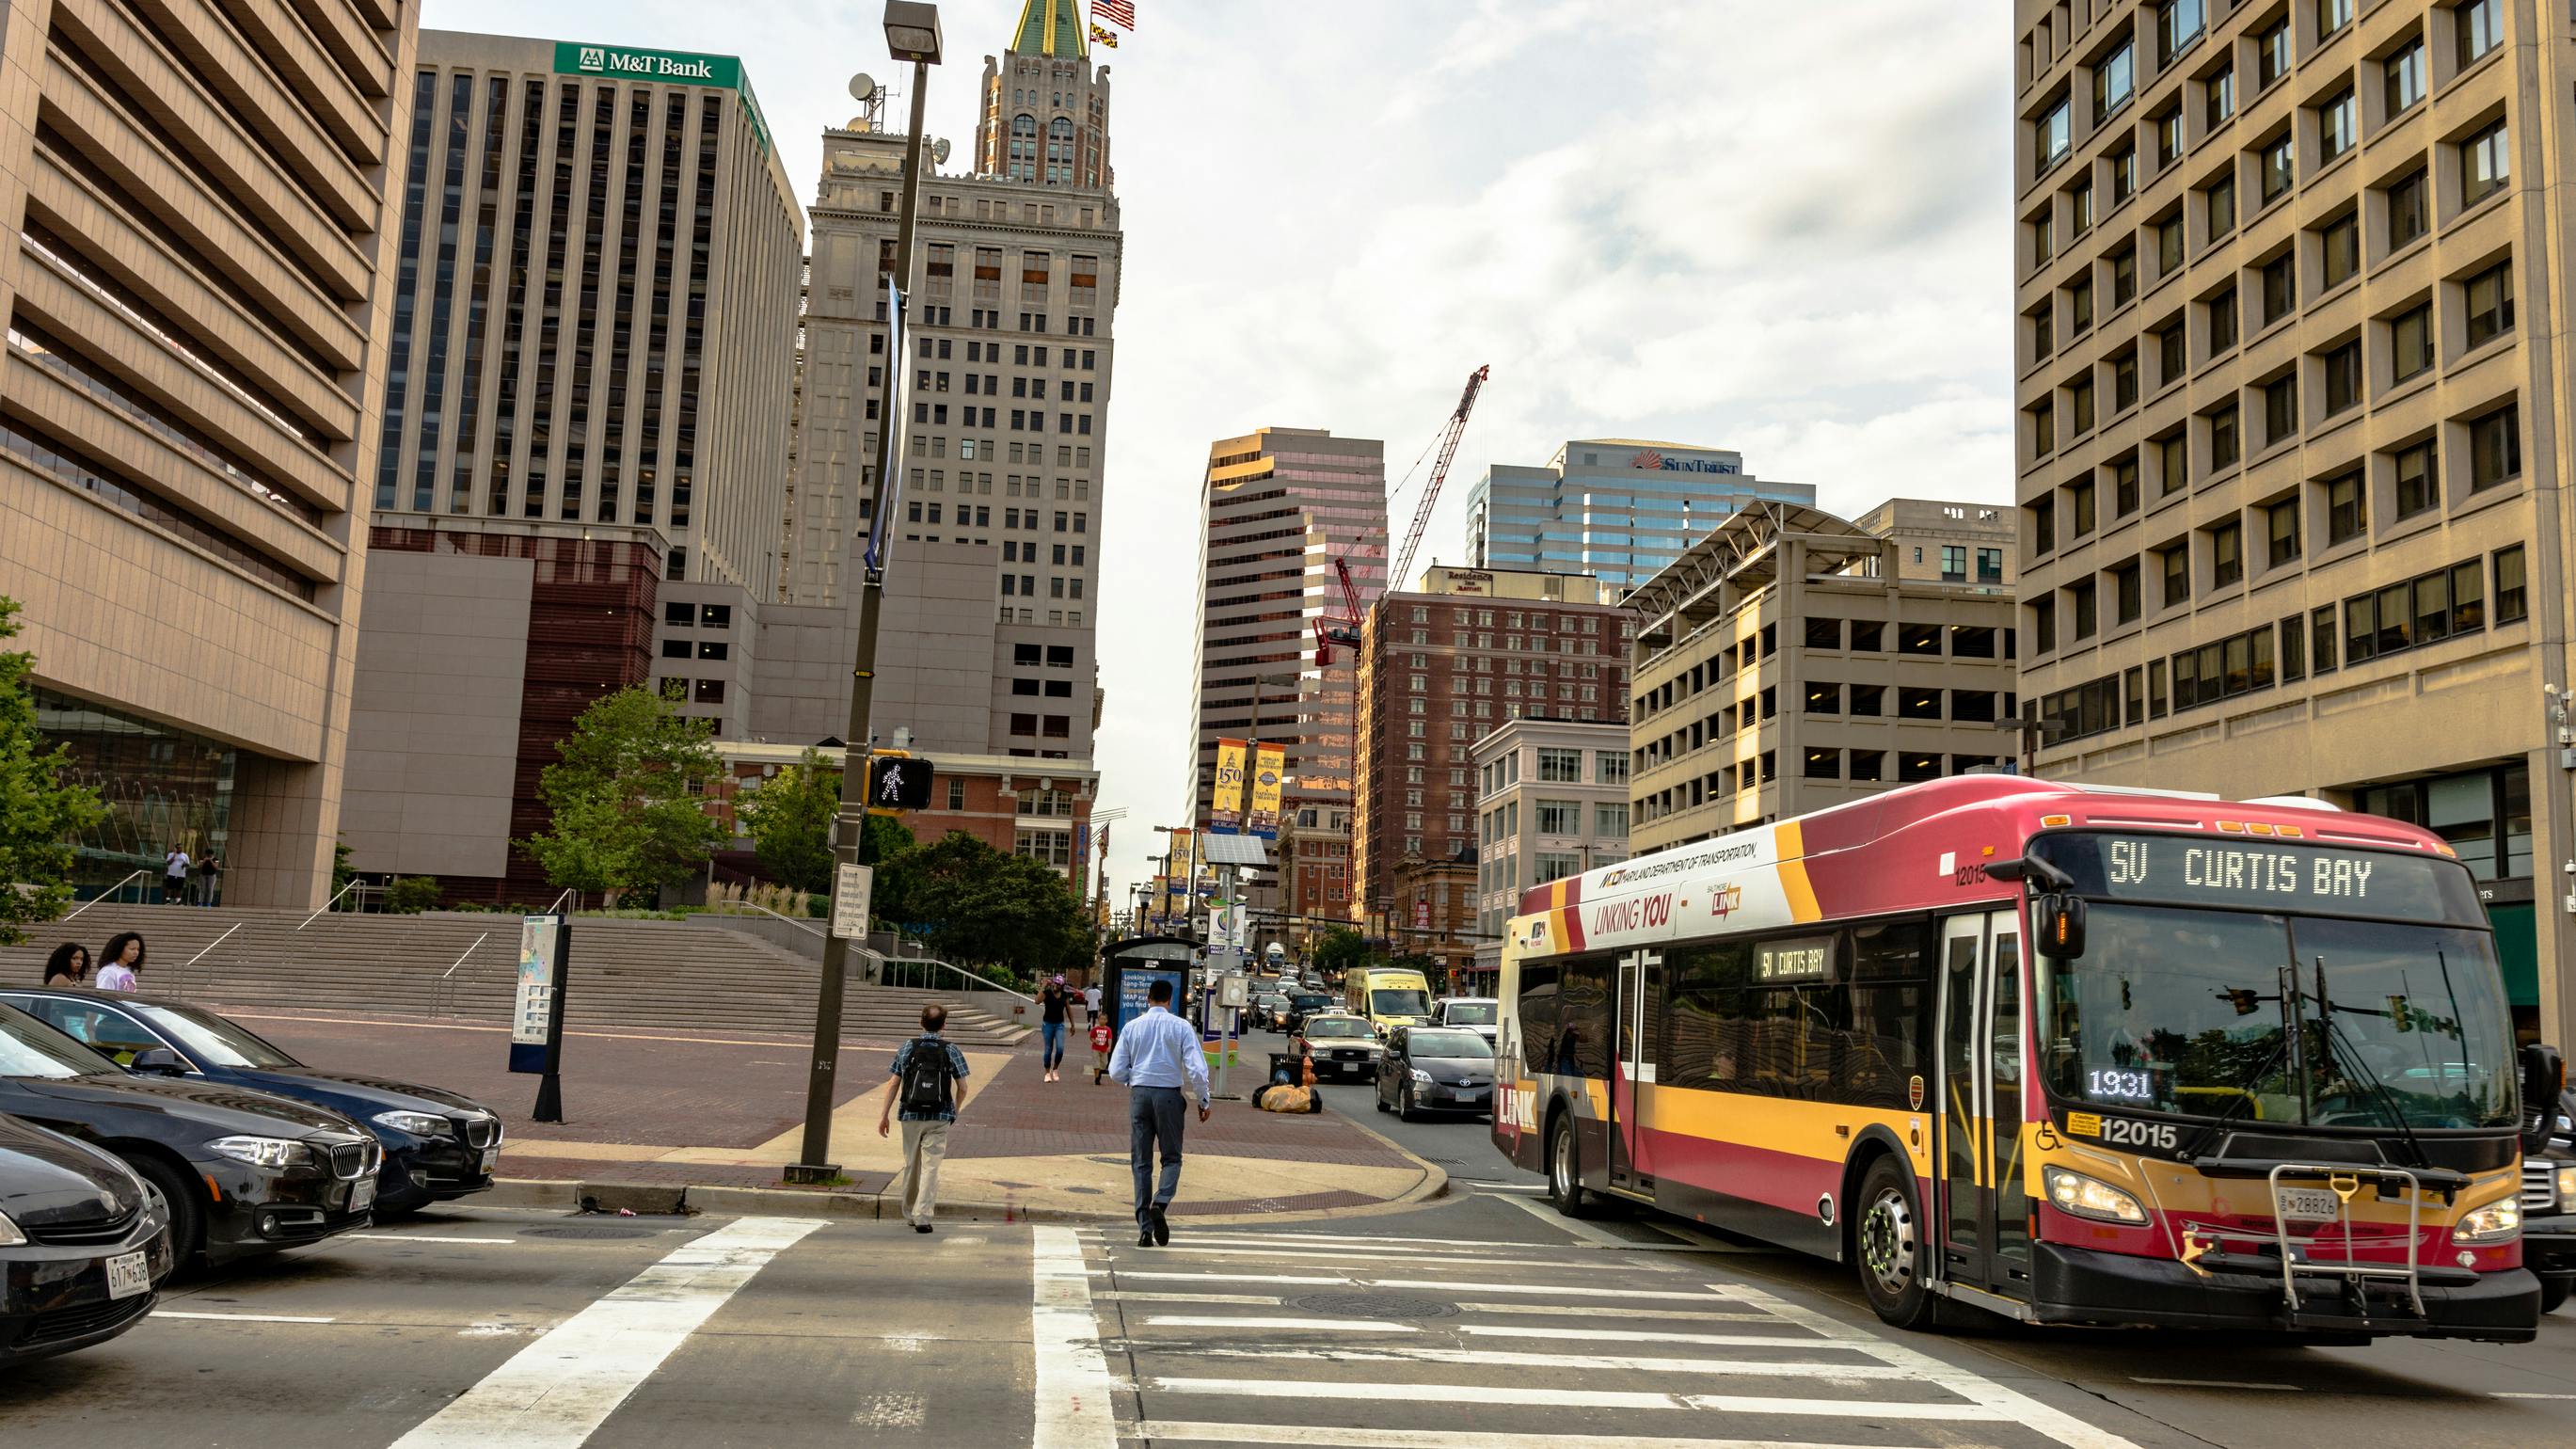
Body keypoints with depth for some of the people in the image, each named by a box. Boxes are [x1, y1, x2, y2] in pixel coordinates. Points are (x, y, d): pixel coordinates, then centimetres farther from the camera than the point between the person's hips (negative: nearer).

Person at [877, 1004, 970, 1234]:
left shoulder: (908, 1047, 2)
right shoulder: (951, 1049, -1)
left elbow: (893, 1083, 2)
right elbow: (962, 1086, 2)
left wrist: (885, 1114, 7)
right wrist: (955, 1111, 19)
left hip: (911, 1115, 2)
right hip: (940, 1117, -2)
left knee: (911, 1166, 15)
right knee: (931, 1167, -2)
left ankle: (909, 1213, 27)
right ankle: (922, 1217, -11)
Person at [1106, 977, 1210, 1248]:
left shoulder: (1132, 1027, 4)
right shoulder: (1182, 1027, -3)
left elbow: (1116, 1070, 3)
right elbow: (1197, 1069, -8)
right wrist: (1203, 1101, 4)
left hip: (1139, 1094, 2)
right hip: (1169, 1095, -2)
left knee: (1141, 1163, 7)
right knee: (1171, 1158, 12)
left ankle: (1145, 1228, 2)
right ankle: (1160, 1204, -16)